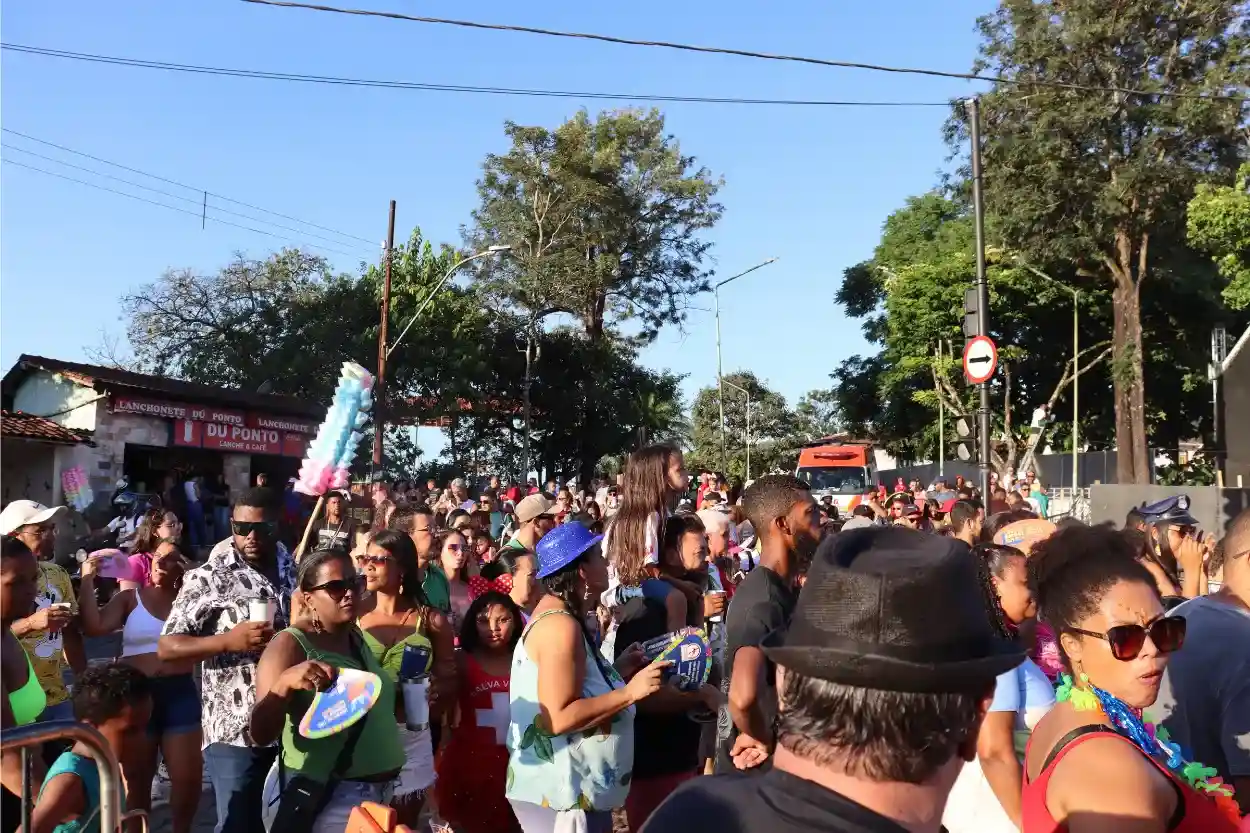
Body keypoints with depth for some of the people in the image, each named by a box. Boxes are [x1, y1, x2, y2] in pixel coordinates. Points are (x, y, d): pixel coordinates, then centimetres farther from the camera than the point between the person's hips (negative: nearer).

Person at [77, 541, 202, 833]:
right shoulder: (130, 598, 3)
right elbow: (94, 627, -11)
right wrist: (88, 580, -10)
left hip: (180, 693, 0)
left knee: (188, 776, 2)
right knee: (136, 777, 14)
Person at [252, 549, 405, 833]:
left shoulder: (356, 637, 6)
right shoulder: (291, 645, -14)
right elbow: (261, 734, -22)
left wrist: (411, 699, 8)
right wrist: (284, 682, -36)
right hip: (320, 802, -7)